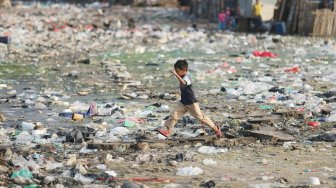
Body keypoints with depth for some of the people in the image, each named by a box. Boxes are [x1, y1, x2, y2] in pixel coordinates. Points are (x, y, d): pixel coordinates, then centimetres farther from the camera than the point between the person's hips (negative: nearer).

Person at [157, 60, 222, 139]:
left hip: (192, 103, -8)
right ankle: (168, 131, -3)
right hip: (183, 103, 8)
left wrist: (175, 74, -57)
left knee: (200, 117, 3)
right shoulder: (183, 78, 4)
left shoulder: (186, 78, -25)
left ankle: (215, 128, 18)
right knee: (174, 114, -5)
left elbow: (183, 83, -51)